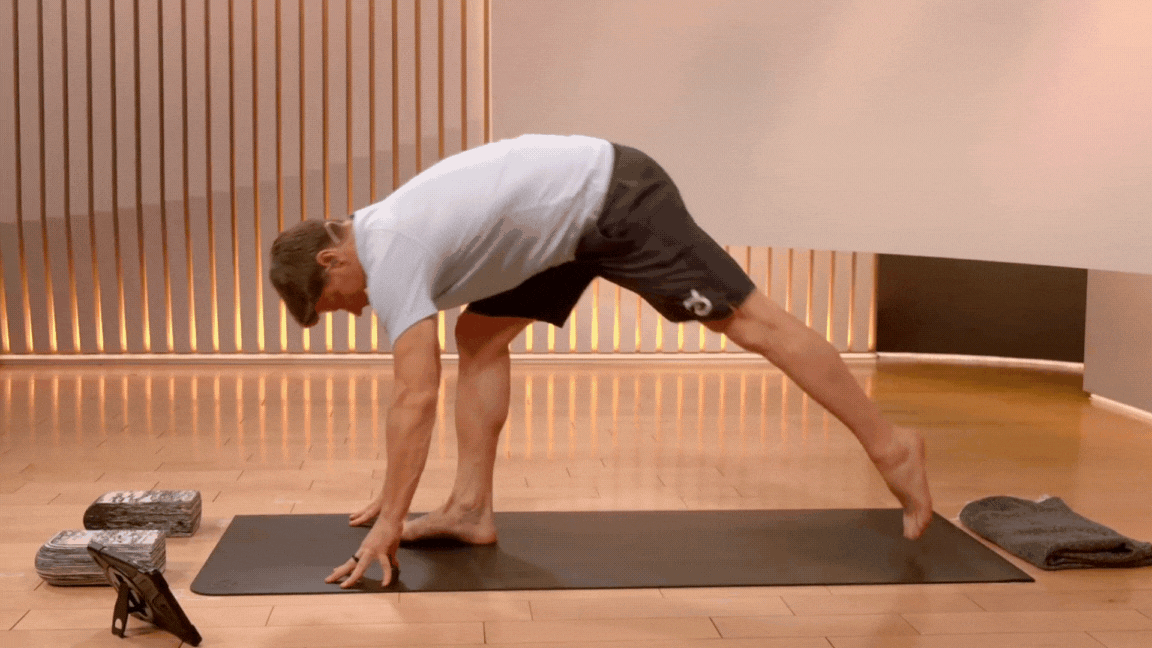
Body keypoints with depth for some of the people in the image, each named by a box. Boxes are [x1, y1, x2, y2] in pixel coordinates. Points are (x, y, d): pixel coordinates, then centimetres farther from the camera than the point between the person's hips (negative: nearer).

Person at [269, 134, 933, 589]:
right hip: (574, 217, 10)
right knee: (479, 337, 7)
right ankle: (472, 507, 7)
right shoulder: (387, 235, 10)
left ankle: (889, 445, 2)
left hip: (613, 196, -10)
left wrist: (391, 521, -20)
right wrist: (396, 492, 20)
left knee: (749, 321, -6)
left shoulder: (390, 257, -20)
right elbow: (415, 390, 17)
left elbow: (417, 398, -25)